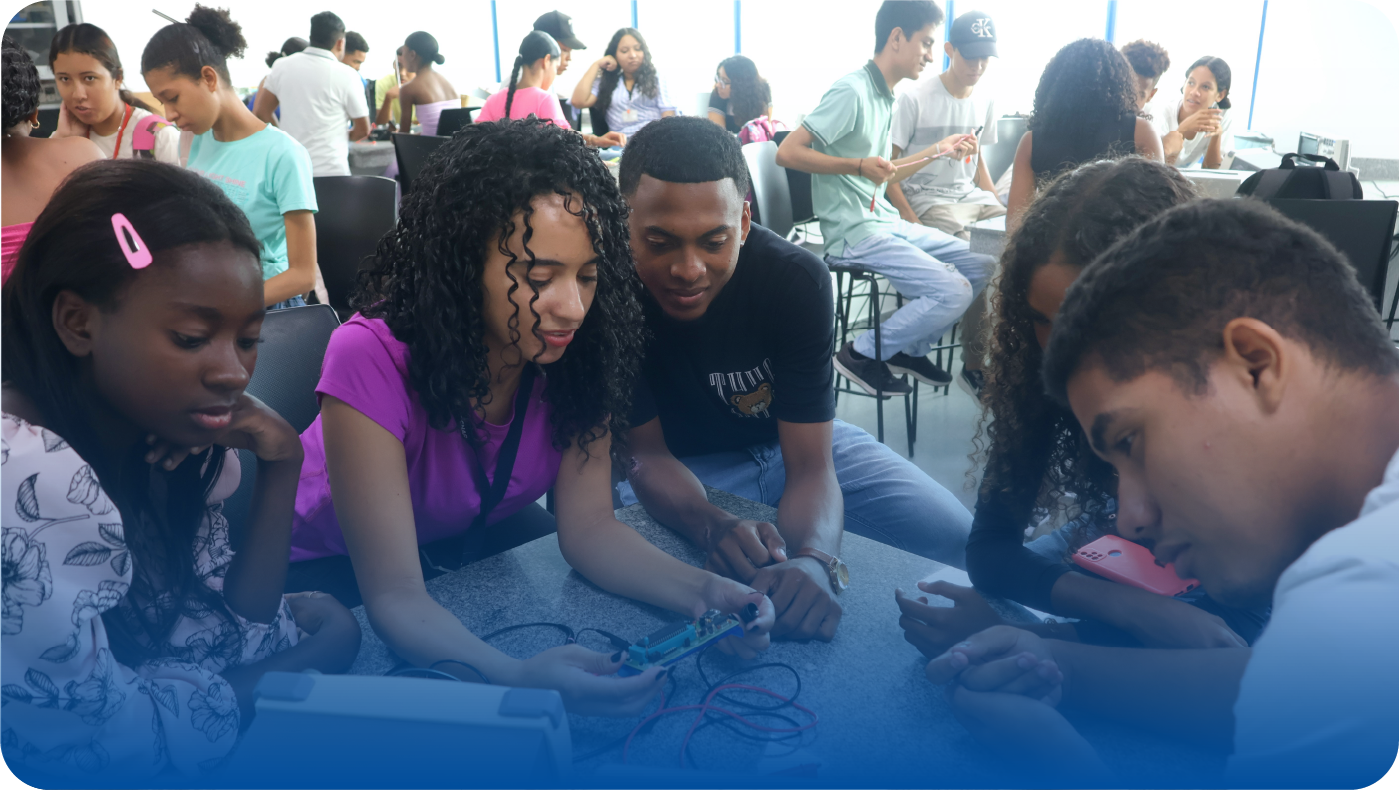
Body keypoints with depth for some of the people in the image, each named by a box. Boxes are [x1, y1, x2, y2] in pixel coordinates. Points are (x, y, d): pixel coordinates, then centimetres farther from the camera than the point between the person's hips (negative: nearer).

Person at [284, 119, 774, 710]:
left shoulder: (576, 348, -21)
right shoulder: (372, 362, -35)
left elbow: (588, 524, -19)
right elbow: (396, 596, -36)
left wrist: (702, 591, -36)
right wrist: (517, 677, -54)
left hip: (482, 539, 4)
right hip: (340, 575, -3)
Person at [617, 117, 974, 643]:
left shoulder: (797, 279, -27)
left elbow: (810, 467, -29)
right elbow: (647, 453, -21)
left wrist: (812, 560, -52)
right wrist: (713, 527, -43)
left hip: (799, 441, 1)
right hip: (682, 470, 0)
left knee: (954, 535, -12)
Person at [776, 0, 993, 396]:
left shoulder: (886, 97, 13)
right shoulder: (852, 91, -14)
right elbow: (787, 152, -19)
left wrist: (939, 149, 18)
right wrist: (858, 165, -24)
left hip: (887, 222, 9)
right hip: (854, 233, -9)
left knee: (983, 267, 9)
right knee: (953, 290, -18)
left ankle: (912, 349, 18)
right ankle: (863, 355, -2)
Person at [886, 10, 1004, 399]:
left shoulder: (985, 102, 12)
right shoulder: (915, 98, -8)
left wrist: (999, 207, 6)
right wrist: (910, 219, -19)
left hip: (971, 195, 6)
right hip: (926, 198, -6)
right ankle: (975, 367, -16)